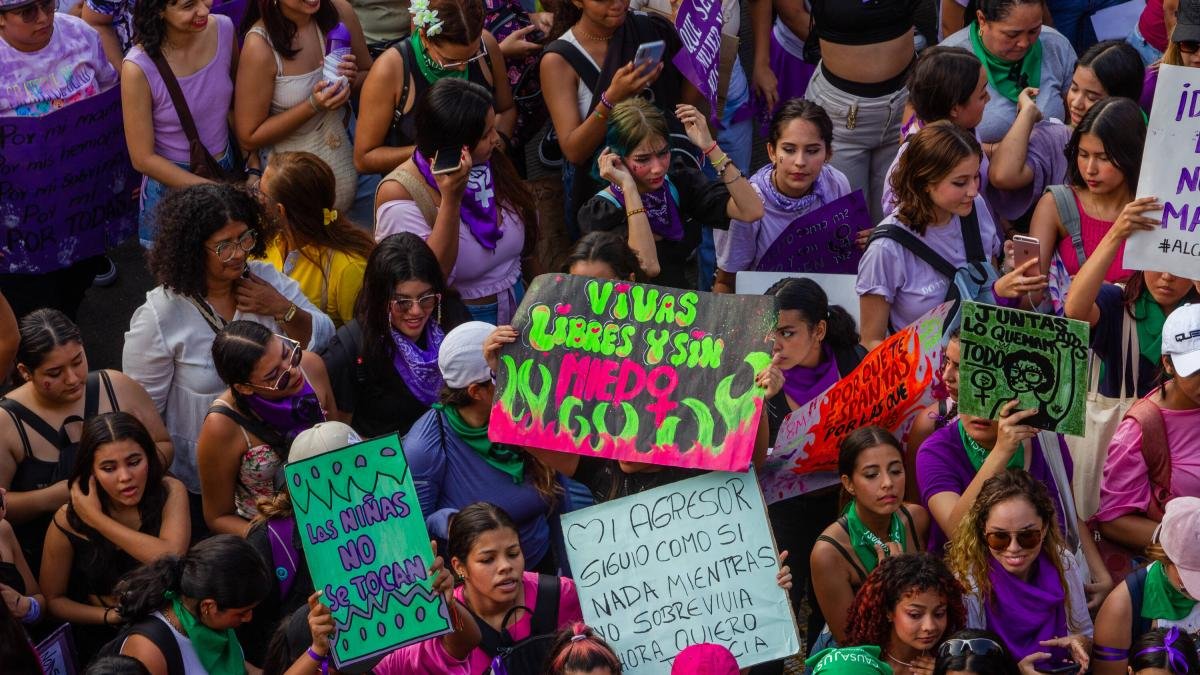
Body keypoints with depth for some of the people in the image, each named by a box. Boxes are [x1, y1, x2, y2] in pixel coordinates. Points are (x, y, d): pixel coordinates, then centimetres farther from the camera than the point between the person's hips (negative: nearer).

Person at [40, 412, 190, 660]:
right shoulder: (68, 521, -9)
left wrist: (96, 519, -19)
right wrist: (110, 616, -15)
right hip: (104, 638, -1)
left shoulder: (169, 492, -7)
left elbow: (171, 557, -25)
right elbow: (53, 599, 2)